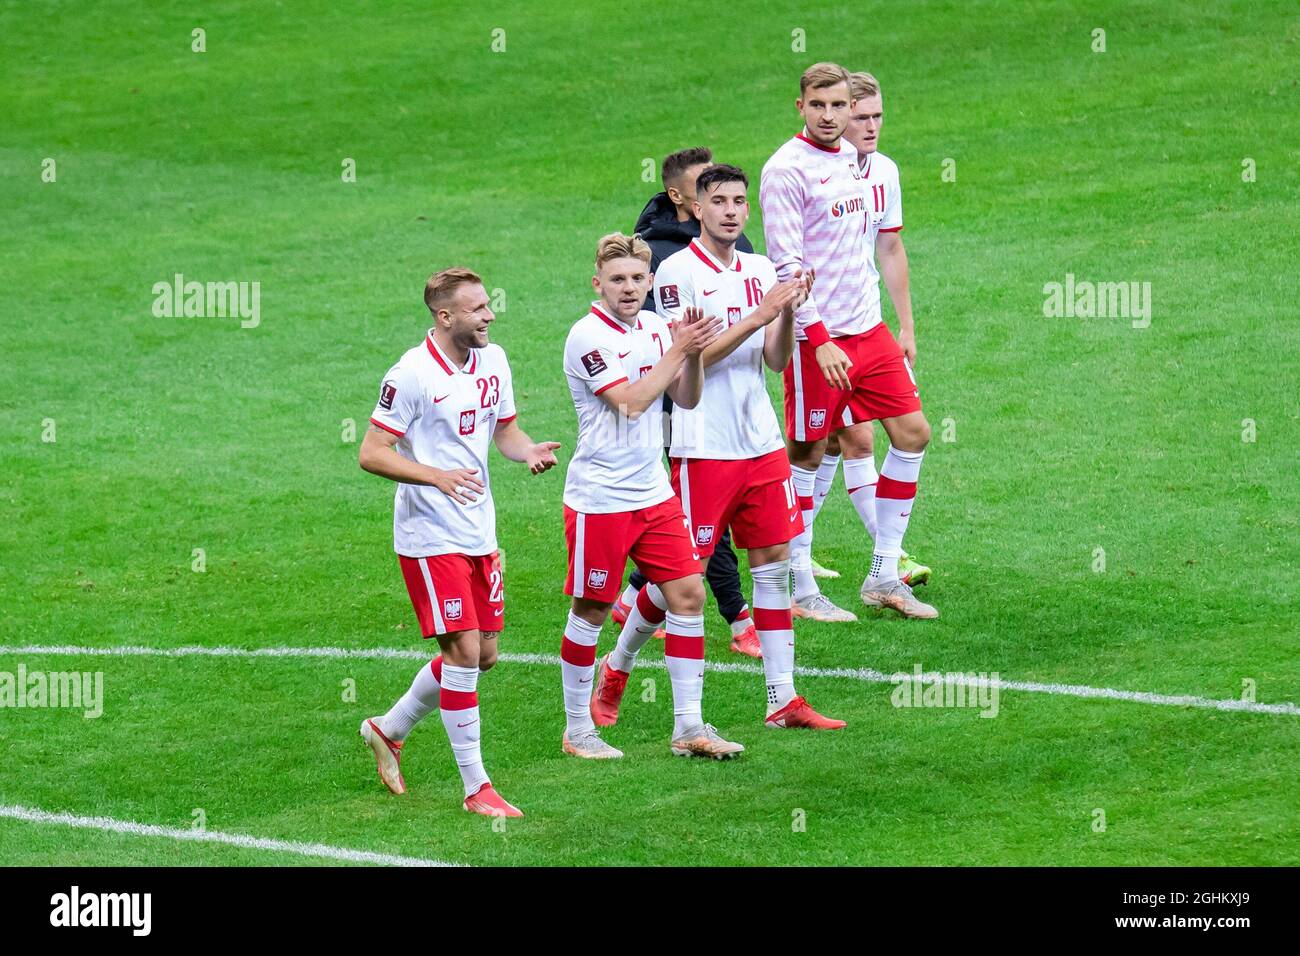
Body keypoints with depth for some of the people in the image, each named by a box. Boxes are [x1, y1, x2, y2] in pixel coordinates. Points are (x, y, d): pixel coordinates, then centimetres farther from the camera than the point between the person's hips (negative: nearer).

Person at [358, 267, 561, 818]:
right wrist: (437, 476, -28)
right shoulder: (411, 375, -16)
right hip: (430, 537, -8)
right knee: (463, 651, -10)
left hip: (478, 533, 8)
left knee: (482, 654, 11)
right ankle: (476, 788, -3)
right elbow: (371, 454, -15)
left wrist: (529, 452, -5)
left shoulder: (492, 360, 6)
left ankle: (389, 730, 32)